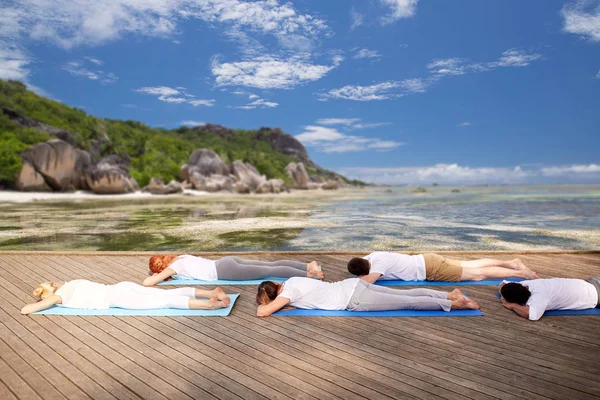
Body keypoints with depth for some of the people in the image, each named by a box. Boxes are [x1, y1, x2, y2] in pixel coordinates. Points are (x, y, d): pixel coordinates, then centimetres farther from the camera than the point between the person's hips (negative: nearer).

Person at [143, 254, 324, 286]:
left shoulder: (173, 267, 2)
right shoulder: (181, 257, 24)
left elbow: (147, 282, -3)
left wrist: (157, 276, 19)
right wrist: (165, 273, 37)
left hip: (225, 271, -8)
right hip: (227, 262, 8)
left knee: (269, 272, -14)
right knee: (271, 265, 1)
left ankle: (309, 274, -19)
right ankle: (308, 265, -5)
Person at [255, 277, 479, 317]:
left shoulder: (288, 292, -10)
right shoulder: (290, 281, 13)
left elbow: (262, 312, -18)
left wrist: (265, 306, 6)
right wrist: (279, 301, 27)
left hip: (354, 300, -8)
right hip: (352, 286, 8)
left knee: (408, 303, -3)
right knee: (406, 296, 11)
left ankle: (454, 303, 1)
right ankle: (451, 294, 13)